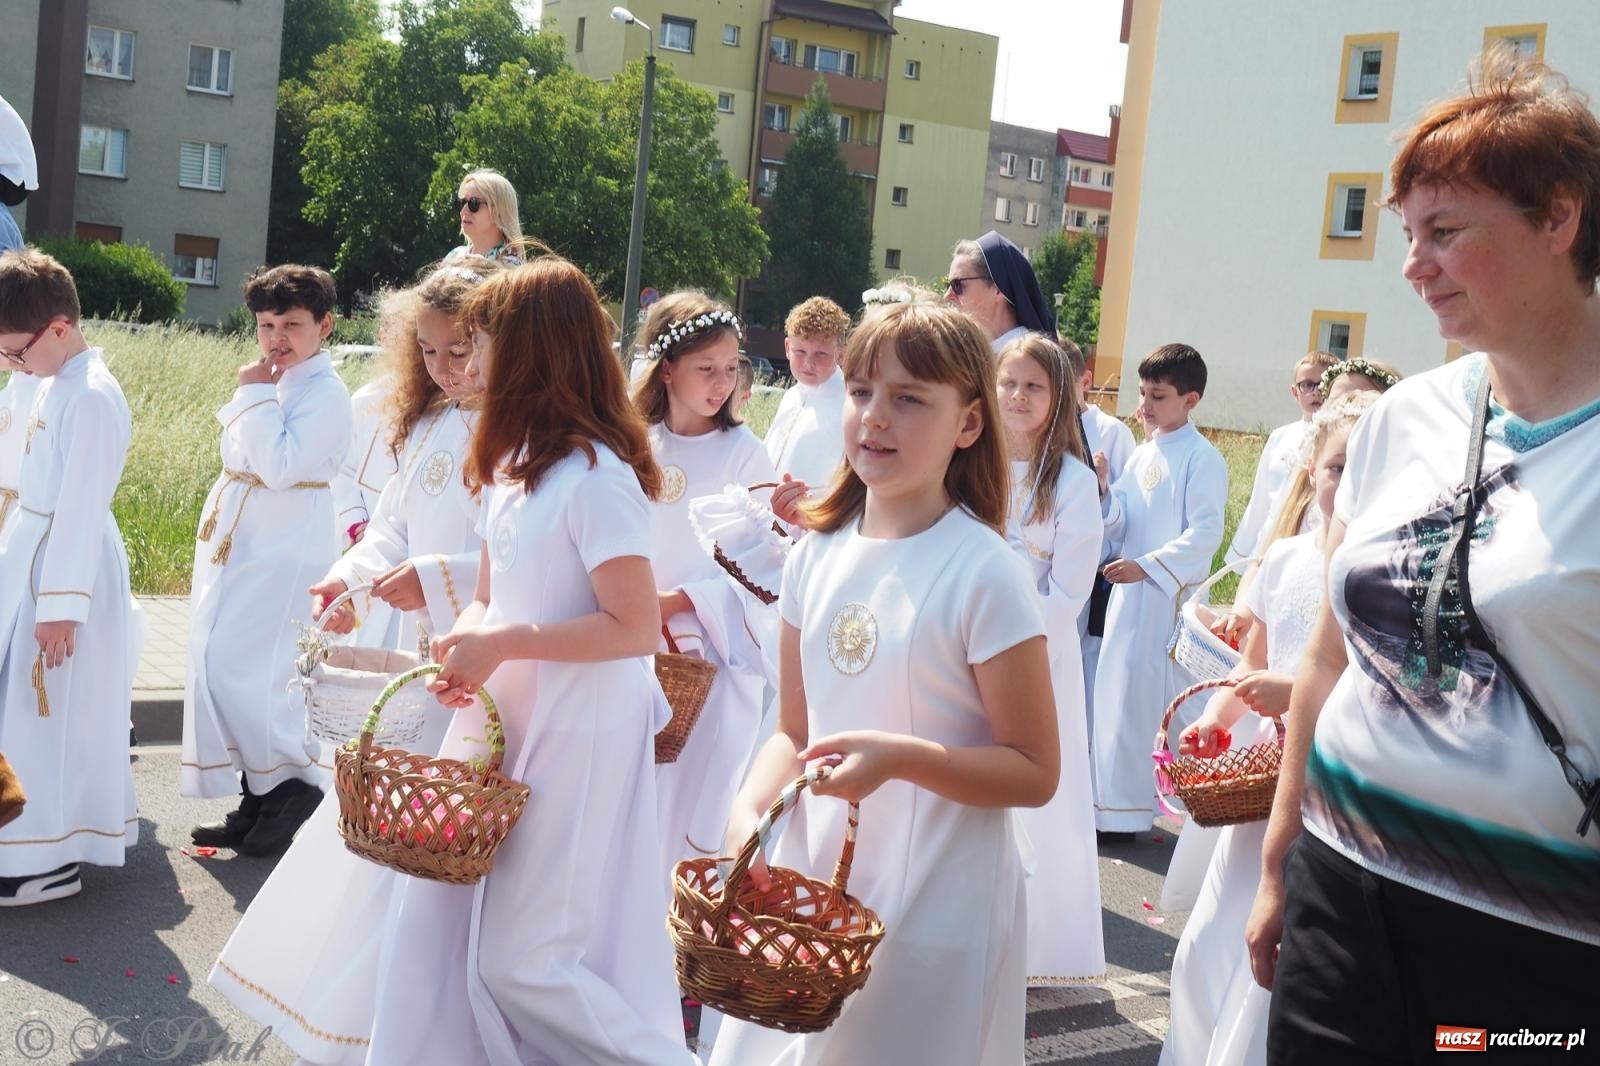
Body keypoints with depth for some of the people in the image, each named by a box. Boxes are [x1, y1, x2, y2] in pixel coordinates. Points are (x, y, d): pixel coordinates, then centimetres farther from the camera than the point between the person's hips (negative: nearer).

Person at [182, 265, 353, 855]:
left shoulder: (325, 392, -13)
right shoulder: (271, 383, 13)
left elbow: (278, 467, -23)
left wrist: (256, 396, -17)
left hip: (285, 555, -9)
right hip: (243, 542, 9)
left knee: (240, 670, -12)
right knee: (218, 667, 10)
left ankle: (295, 787, 4)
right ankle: (257, 800, 21)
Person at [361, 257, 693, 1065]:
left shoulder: (595, 476, -18)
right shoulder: (514, 464, 10)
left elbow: (635, 627, -21)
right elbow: (489, 599, 13)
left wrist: (502, 643, -20)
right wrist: (464, 652, -8)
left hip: (575, 740, -9)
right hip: (502, 723, 9)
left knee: (525, 959, -1)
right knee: (441, 928, 14)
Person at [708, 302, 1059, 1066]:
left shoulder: (984, 574, -15)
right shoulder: (817, 557, 2)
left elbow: (1034, 773, -12)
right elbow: (793, 731, 10)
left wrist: (903, 757, -26)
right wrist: (749, 808, -8)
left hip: (937, 912, -5)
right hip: (808, 888, 6)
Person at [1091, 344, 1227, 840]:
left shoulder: (1202, 459, -10)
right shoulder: (1141, 455, 12)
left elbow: (1205, 533, -17)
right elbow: (1119, 528, 12)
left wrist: (1146, 566, -22)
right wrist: (1102, 489, -5)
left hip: (1172, 597, -8)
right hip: (1130, 593, 8)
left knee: (1163, 701, 0)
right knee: (1119, 695, 12)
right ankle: (1117, 806, 23)